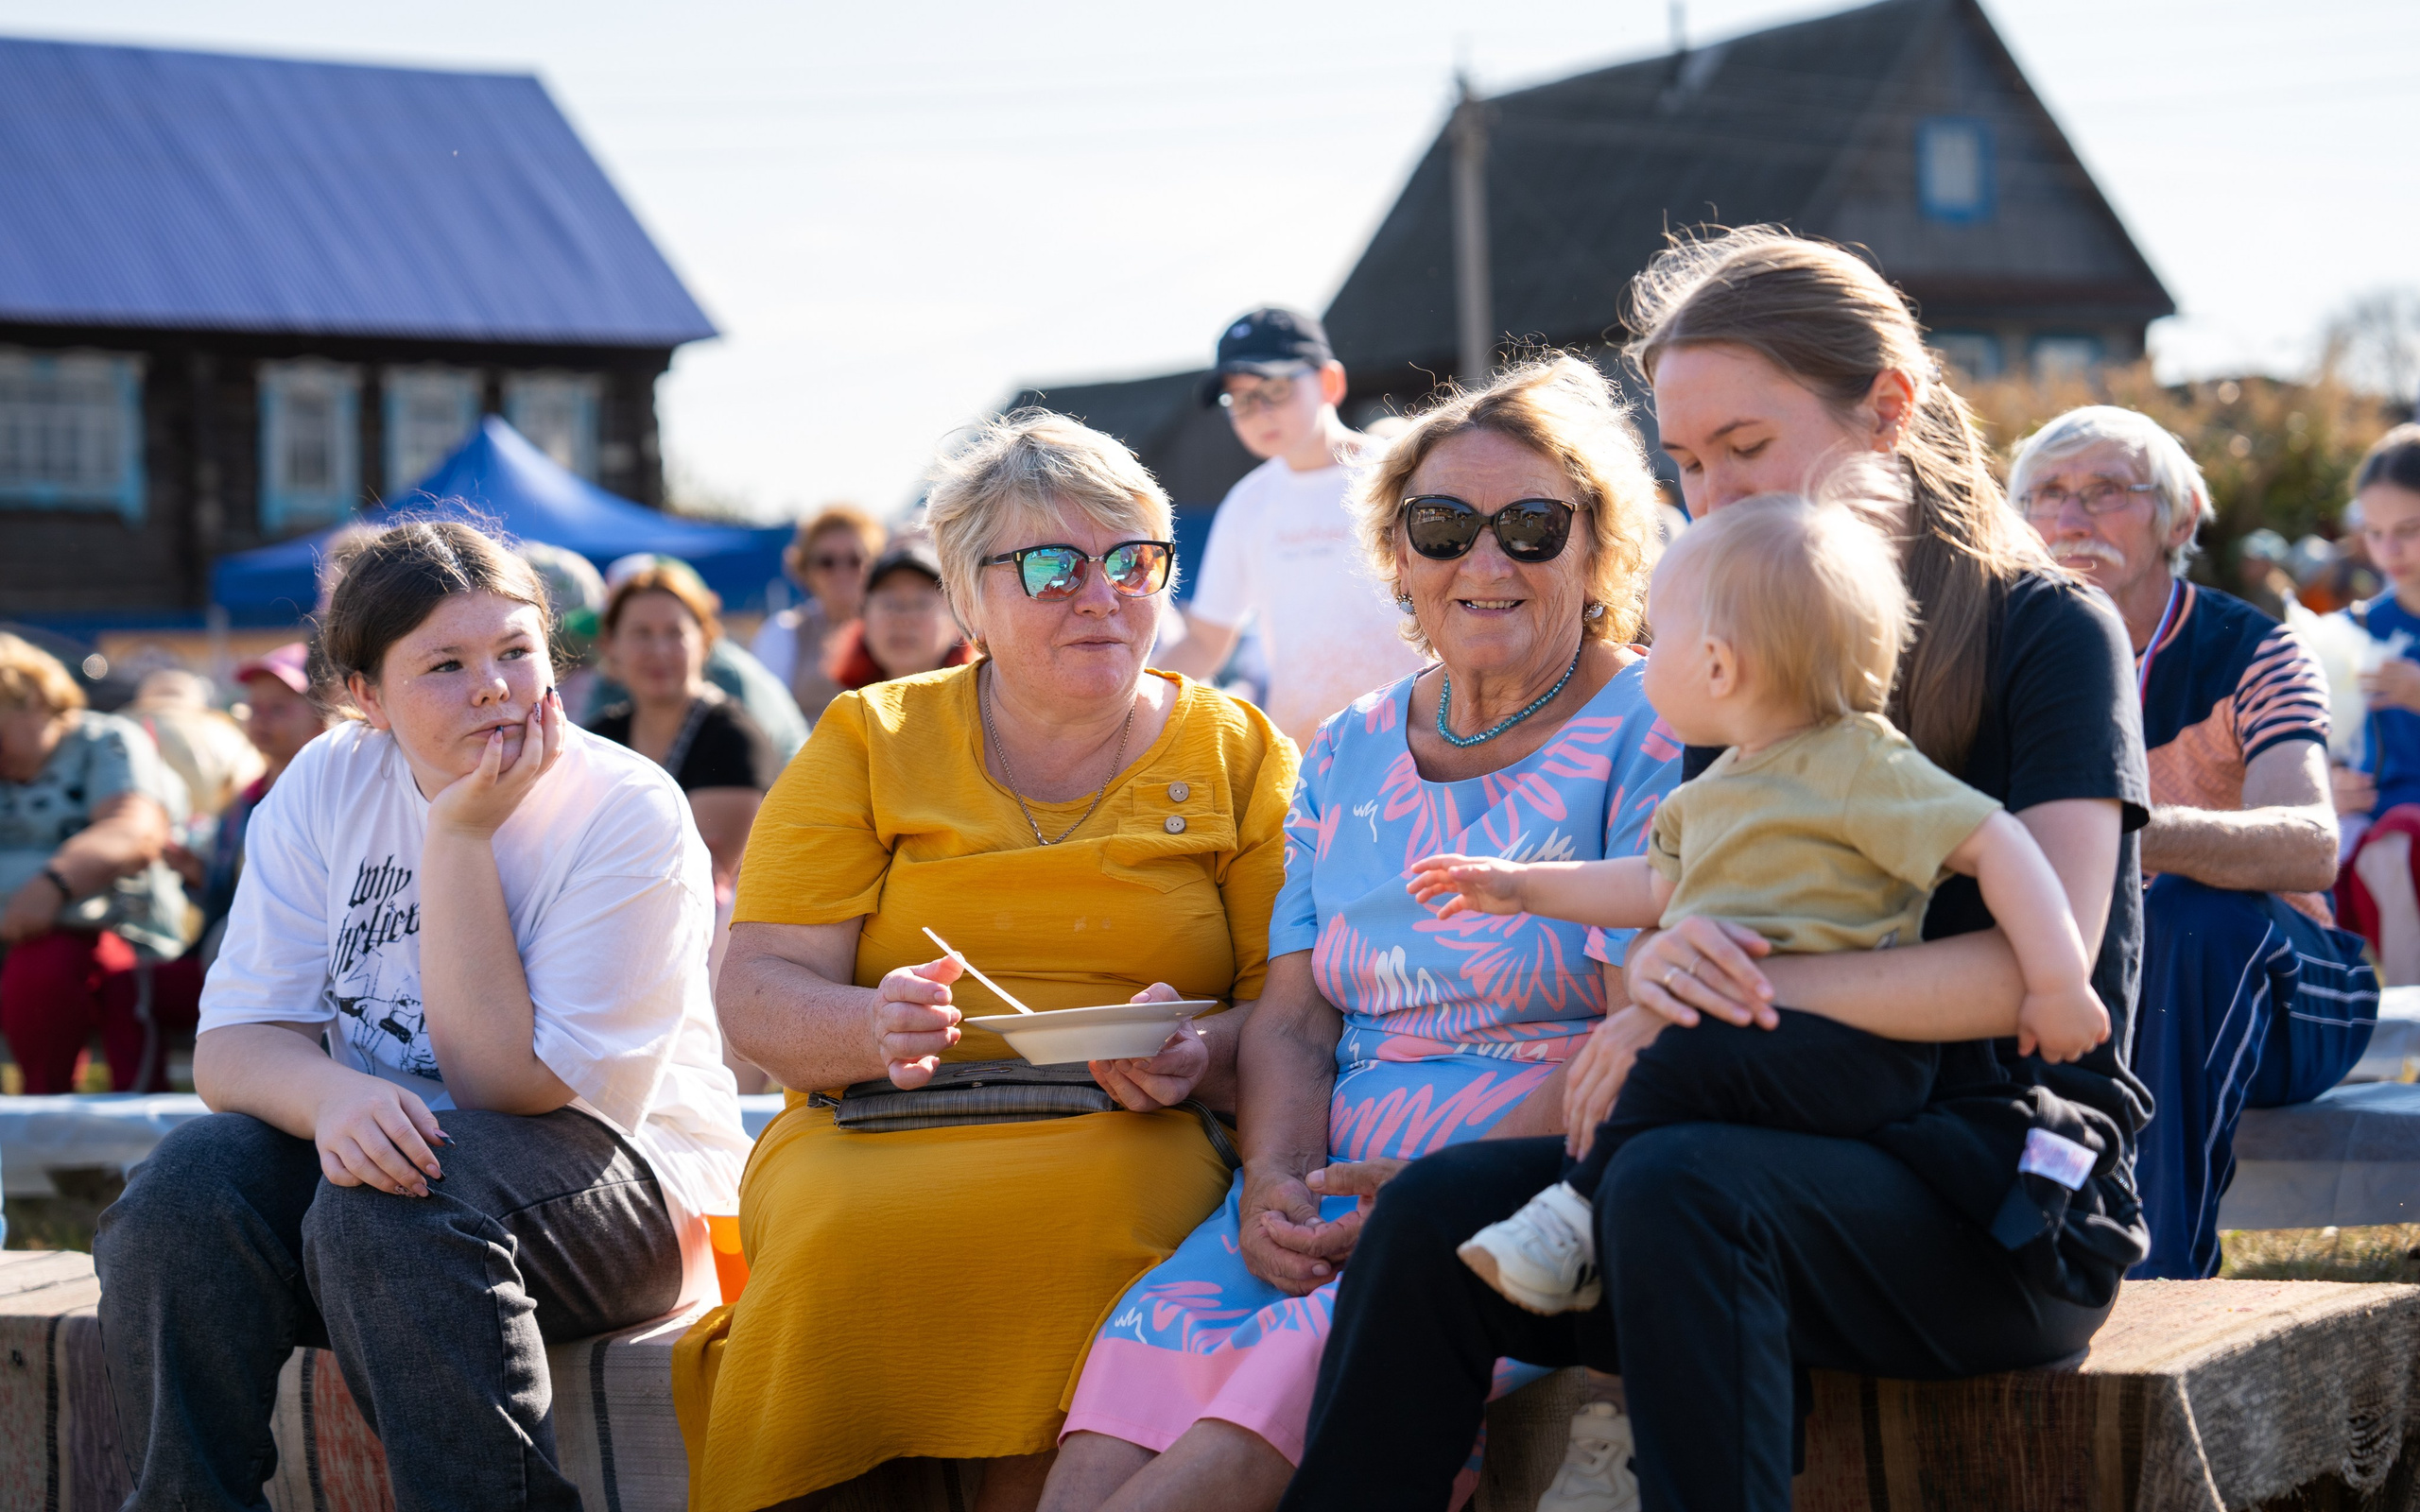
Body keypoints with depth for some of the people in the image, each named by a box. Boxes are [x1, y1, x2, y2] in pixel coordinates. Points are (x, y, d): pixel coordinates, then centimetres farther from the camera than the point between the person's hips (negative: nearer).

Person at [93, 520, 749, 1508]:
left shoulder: (627, 814, -13)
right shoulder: (325, 788, 2)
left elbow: (502, 1084, -19)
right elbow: (233, 1045, -5)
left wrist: (459, 837, -20)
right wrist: (331, 1095, -29)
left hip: (626, 1177, -4)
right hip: (380, 1144, 4)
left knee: (387, 1204, -34)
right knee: (183, 1192, -25)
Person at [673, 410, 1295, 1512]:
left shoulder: (1239, 754, 12)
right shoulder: (867, 744, 12)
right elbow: (756, 996, 4)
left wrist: (1198, 1055, -18)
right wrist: (872, 1028, -19)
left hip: (1131, 1142, 0)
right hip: (868, 1133, 1)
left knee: (1092, 1218, -35)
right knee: (851, 1226, -34)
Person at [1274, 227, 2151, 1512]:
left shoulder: (2050, 631, -2)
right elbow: (1665, 923, 13)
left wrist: (1745, 985, -19)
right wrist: (1655, 962, -13)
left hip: (2008, 1187, -5)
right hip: (1783, 1144, 6)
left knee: (1678, 1188, -36)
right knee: (1434, 1210, -20)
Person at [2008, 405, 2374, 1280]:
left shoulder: (2249, 654, -11)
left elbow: (2309, 847, -31)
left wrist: (2136, 833, -50)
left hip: (2276, 988, -3)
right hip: (2113, 995, 4)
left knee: (2185, 910, -36)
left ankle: (2162, 1272, -38)